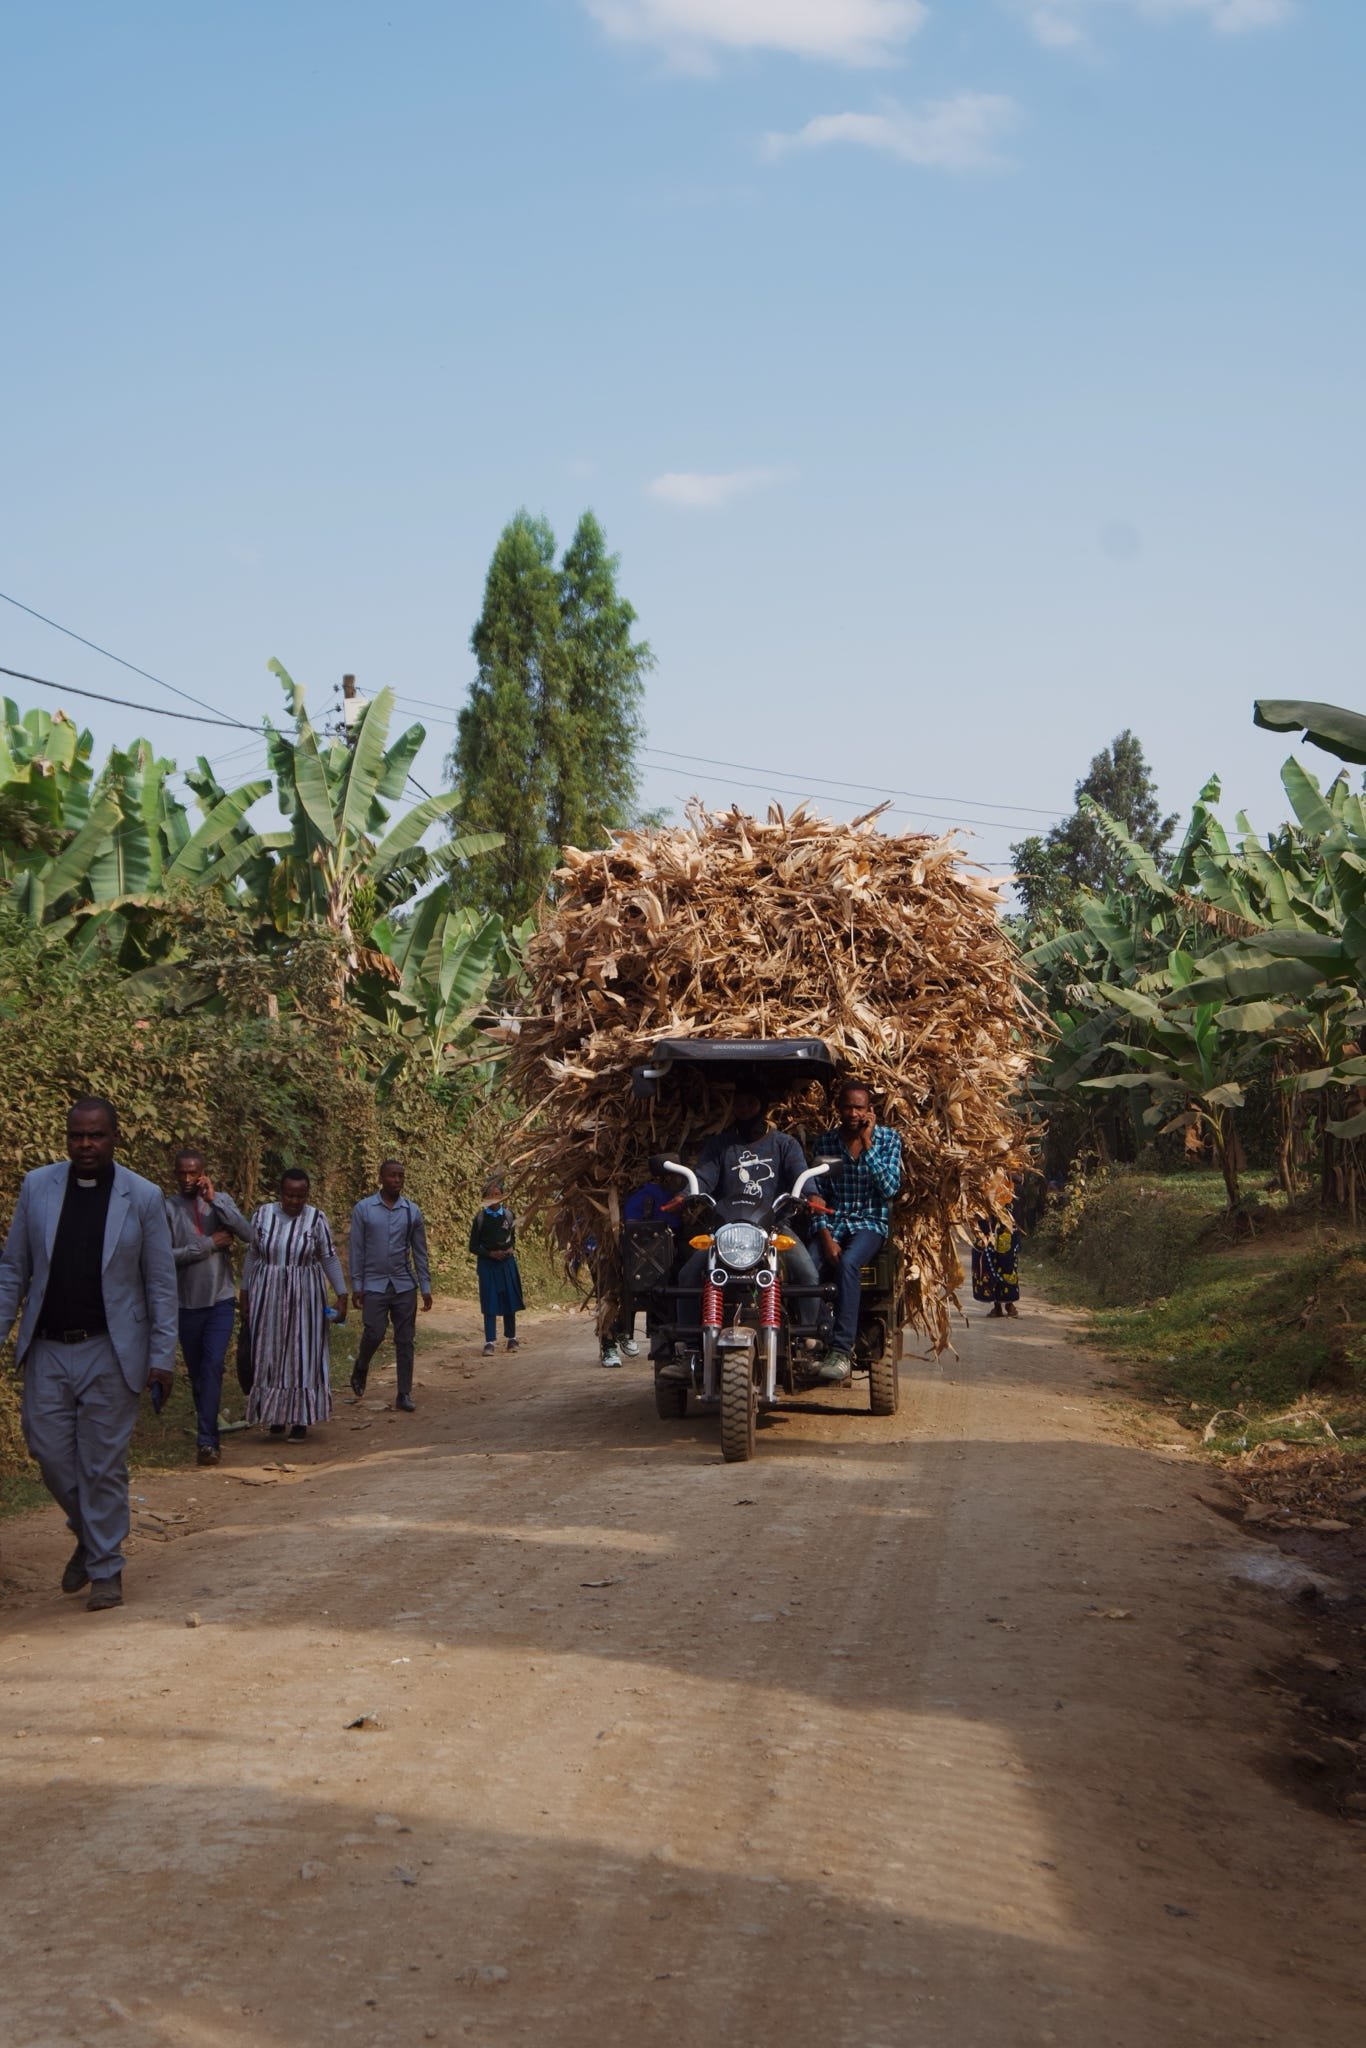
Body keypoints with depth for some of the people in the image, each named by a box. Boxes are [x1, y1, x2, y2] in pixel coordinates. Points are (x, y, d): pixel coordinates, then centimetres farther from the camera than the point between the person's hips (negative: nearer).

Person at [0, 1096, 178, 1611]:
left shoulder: (144, 1198, -4)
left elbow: (161, 1284, -1)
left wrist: (162, 1357, -4)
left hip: (110, 1353, -3)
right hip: (47, 1350, 3)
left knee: (103, 1465, 2)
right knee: (51, 1453, 6)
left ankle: (105, 1569, 15)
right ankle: (89, 1535, 31)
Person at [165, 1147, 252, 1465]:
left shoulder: (221, 1201, 3)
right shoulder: (167, 1208, -3)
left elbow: (247, 1234, -12)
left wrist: (213, 1199, -17)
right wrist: (208, 1245, -14)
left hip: (221, 1299, 0)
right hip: (187, 1303, 0)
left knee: (213, 1366, -13)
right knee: (195, 1371, 10)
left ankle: (207, 1439, -14)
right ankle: (209, 1432, 25)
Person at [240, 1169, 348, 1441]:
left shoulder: (316, 1219, -7)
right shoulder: (263, 1215, -1)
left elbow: (330, 1258, -5)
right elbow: (253, 1256, 7)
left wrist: (341, 1295, -9)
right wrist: (245, 1294, 8)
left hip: (304, 1296, -2)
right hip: (267, 1295, 2)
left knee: (303, 1354, 1)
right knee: (270, 1354, 6)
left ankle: (301, 1419, 10)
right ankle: (276, 1414, 19)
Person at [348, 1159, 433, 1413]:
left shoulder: (412, 1211, 4)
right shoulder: (363, 1209, -1)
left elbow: (420, 1252, 8)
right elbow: (357, 1250, 0)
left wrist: (426, 1288, 5)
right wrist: (356, 1286, -4)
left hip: (405, 1286, 2)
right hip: (374, 1285, -2)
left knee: (405, 1341, 2)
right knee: (374, 1334, -11)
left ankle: (404, 1394, 9)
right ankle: (360, 1370, 20)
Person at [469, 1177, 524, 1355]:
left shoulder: (509, 1216, 3)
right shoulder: (480, 1218, -4)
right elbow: (473, 1247, 0)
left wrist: (512, 1249, -3)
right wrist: (491, 1254, -14)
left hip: (507, 1263, 2)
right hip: (487, 1264, -2)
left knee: (510, 1302, 6)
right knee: (490, 1305, -4)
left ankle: (512, 1339, 17)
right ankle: (489, 1342, -3)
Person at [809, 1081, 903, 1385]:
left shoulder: (887, 1138, 4)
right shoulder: (825, 1141, 9)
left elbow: (890, 1188, -8)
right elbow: (819, 1194, 5)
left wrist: (867, 1145, -11)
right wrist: (825, 1235, -10)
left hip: (870, 1222, -2)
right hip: (832, 1222, 3)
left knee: (848, 1263, -36)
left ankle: (841, 1350, -38)